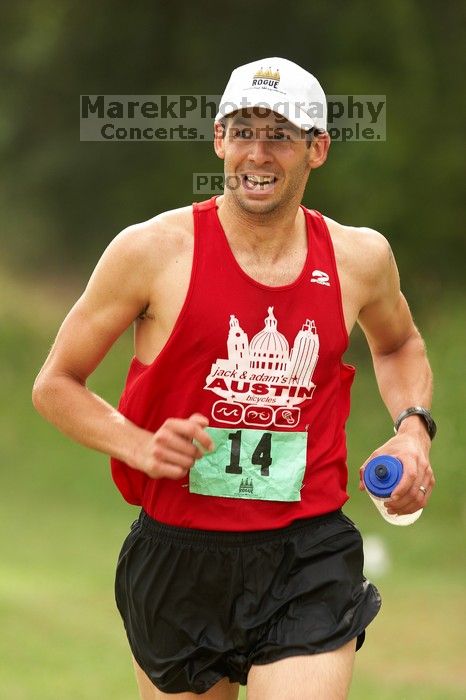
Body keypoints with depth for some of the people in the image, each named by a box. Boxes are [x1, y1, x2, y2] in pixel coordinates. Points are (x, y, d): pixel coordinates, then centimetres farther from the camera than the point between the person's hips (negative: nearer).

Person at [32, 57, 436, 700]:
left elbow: (398, 345, 27)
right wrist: (143, 449, -15)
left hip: (309, 569, 1)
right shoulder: (153, 250, -6)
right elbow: (55, 385, 1)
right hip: (179, 559, 0)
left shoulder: (360, 258, 3)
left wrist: (413, 426, 8)